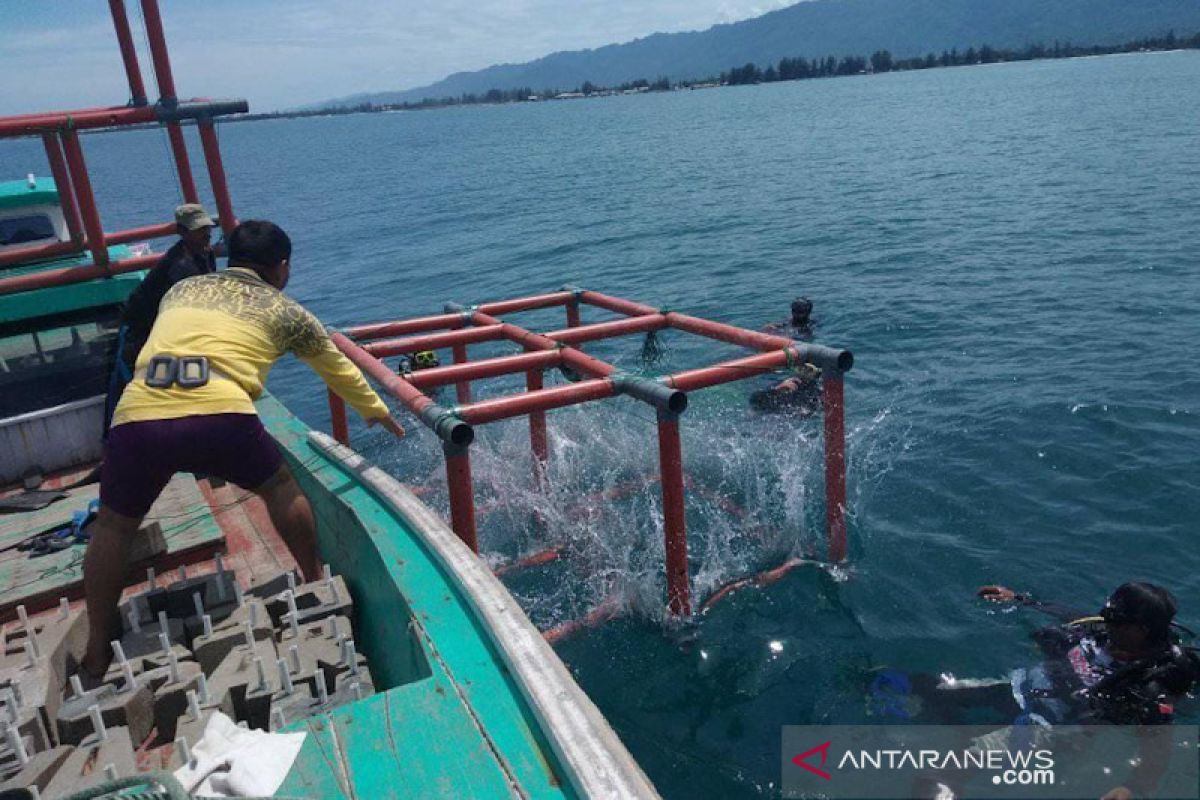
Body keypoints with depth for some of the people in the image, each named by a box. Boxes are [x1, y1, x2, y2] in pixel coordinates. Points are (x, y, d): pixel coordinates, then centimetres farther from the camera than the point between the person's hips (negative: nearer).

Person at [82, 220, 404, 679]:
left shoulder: (182, 289, 30)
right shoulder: (283, 310, 21)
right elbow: (338, 368, 33)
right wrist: (376, 411, 50)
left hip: (137, 416, 3)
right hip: (220, 417, -3)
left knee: (113, 525, 25)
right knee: (281, 488, 25)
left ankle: (97, 651, 31)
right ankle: (316, 585, 36)